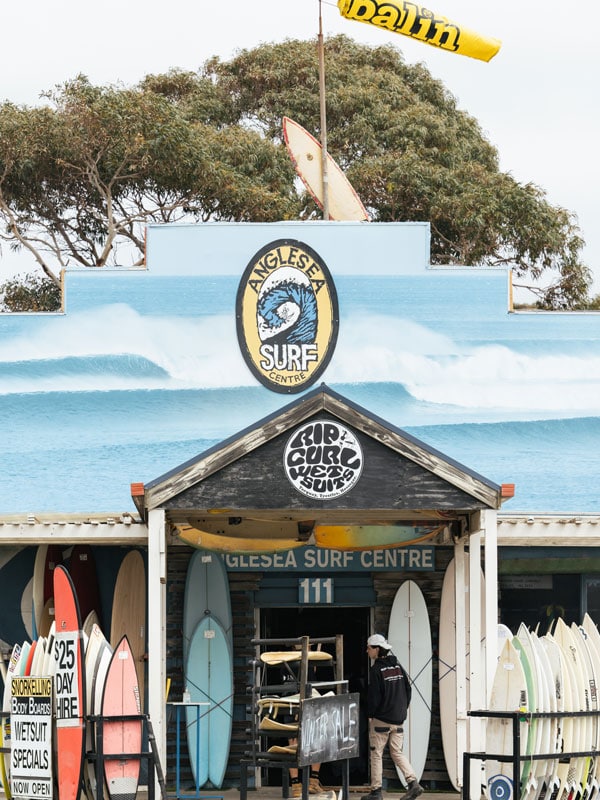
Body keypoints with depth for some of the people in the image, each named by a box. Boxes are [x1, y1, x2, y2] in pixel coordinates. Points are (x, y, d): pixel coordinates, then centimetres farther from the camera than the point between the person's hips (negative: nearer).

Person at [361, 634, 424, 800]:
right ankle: (413, 783, -5)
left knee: (376, 754, 4)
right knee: (397, 753, 12)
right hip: (398, 720, 6)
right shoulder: (398, 667, 6)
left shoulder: (376, 670, -14)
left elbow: (373, 697, -14)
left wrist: (370, 714, 0)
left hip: (381, 719, -6)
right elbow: (408, 690, 11)